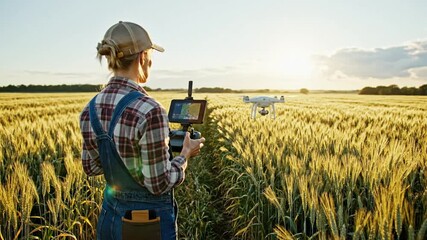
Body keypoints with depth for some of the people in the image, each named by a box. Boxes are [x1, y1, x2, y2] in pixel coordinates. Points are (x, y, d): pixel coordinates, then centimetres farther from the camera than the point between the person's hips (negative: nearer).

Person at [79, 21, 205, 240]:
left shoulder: (91, 108, -5)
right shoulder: (149, 111, -27)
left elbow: (91, 168, 6)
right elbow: (159, 184, -21)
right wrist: (186, 154, -6)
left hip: (111, 216, 6)